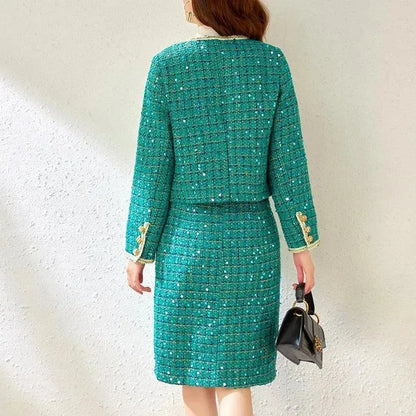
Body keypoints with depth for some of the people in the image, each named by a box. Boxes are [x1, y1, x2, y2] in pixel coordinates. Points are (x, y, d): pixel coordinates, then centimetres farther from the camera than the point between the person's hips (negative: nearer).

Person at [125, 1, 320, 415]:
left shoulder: (167, 64, -6)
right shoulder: (272, 61, -1)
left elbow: (152, 170, -6)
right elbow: (287, 162, -2)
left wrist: (139, 251, 2)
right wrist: (302, 242, 5)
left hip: (186, 239, -2)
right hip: (253, 239, 2)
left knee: (191, 371, 14)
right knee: (234, 375, 11)